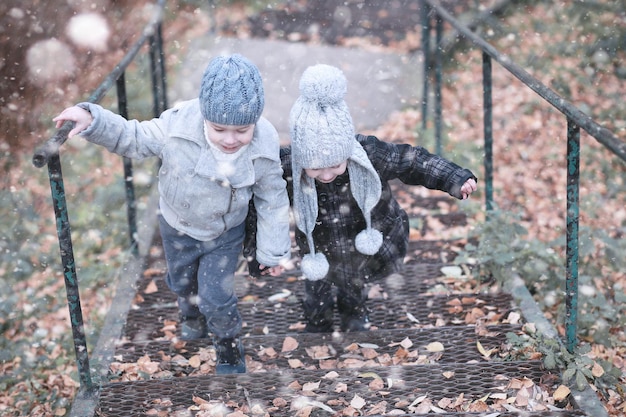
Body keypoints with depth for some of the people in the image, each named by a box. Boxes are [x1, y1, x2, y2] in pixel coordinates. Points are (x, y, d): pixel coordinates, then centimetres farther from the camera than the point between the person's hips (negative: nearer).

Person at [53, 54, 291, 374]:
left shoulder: (265, 147, -29)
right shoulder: (178, 125, -33)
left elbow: (272, 200, -14)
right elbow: (133, 139, -16)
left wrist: (274, 250, -6)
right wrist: (91, 120, -30)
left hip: (226, 233, -2)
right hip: (178, 227, 2)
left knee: (216, 297, 3)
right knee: (182, 282, 27)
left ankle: (229, 344, 37)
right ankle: (192, 317, 63)